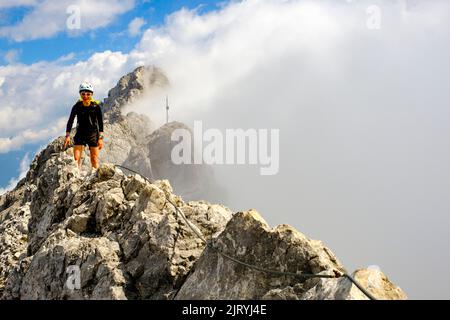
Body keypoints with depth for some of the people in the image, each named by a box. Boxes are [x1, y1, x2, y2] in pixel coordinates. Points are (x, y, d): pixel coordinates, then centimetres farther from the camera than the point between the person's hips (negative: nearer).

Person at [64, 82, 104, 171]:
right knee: (76, 158, -10)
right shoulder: (77, 106, -8)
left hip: (93, 134, -1)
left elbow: (100, 122, -8)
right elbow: (70, 121, -4)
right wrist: (67, 135, -11)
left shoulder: (96, 106, -10)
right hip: (80, 134, 1)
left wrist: (100, 138, -13)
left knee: (94, 160, 2)